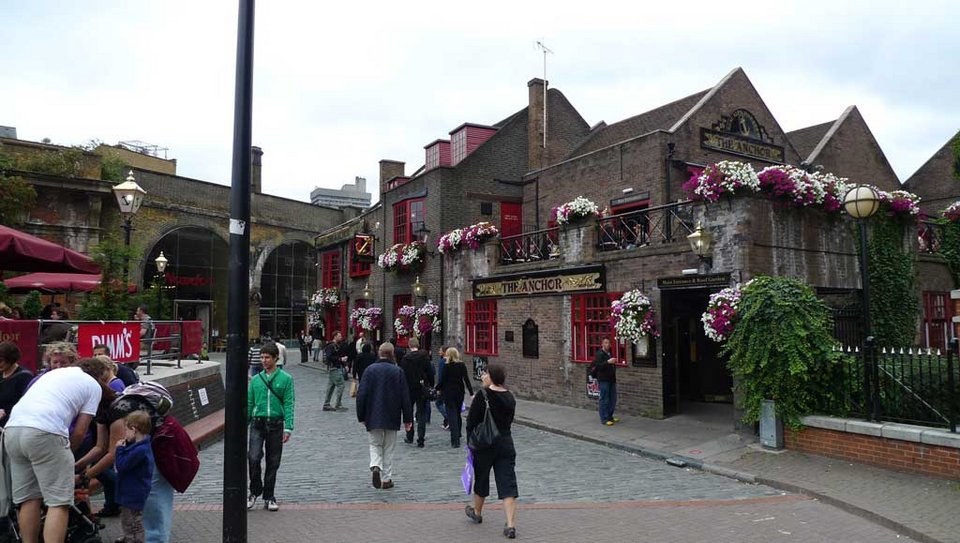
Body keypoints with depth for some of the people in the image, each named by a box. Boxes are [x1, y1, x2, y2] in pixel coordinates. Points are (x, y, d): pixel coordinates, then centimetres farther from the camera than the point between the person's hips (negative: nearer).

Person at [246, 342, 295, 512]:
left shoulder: (286, 379, -1)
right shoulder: (256, 379, 7)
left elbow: (288, 404, -4)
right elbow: (249, 404, 11)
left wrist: (288, 428, -10)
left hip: (276, 424, -1)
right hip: (257, 424, 1)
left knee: (273, 463, 7)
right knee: (253, 458, -13)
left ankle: (269, 497, 21)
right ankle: (255, 491, 11)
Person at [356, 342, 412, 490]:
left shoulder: (369, 370, -4)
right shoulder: (398, 371, -6)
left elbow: (361, 395, -4)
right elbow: (405, 397, -5)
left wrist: (361, 416, 5)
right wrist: (408, 419, 2)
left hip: (373, 417, 1)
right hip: (391, 417, 0)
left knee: (375, 445, 16)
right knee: (388, 448, 11)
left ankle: (375, 466, -10)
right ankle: (386, 479, 14)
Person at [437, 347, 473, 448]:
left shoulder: (446, 366, -10)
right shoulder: (462, 365, -1)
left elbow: (443, 380, -7)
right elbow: (466, 379, -4)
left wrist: (438, 388, 10)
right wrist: (471, 393, -4)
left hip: (448, 392, -4)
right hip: (460, 392, 4)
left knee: (452, 415, -3)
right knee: (457, 413, 19)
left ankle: (455, 441, -12)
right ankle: (457, 436, 31)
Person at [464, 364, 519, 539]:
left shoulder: (482, 395, -15)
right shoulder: (510, 398, 2)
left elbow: (471, 422, -11)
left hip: (484, 445, -3)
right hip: (506, 444, 4)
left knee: (481, 479, 18)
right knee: (508, 485, 2)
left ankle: (477, 513, 39)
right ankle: (511, 525, -5)